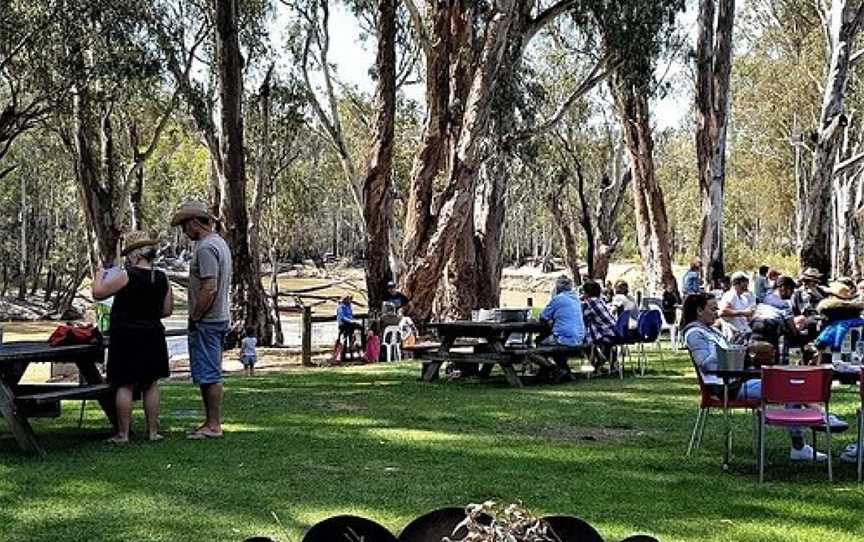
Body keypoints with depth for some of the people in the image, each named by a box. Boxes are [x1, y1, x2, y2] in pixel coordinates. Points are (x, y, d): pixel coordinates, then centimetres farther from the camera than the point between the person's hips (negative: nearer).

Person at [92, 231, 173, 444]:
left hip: (126, 336, -5)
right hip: (153, 336, 5)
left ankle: (123, 434, 3)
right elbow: (167, 310, 7)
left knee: (125, 385, 1)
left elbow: (98, 293, -9)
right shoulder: (162, 278, 2)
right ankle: (153, 431, 14)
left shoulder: (126, 275, -15)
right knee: (151, 385, 11)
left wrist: (99, 275, 8)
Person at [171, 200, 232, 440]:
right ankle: (211, 422, 20)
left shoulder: (205, 248, -16)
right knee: (209, 375, 14)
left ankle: (213, 425, 0)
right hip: (219, 318, 10)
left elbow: (209, 289, -24)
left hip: (207, 321, -10)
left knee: (209, 375, -5)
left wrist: (194, 317, -16)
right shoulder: (219, 242, 16)